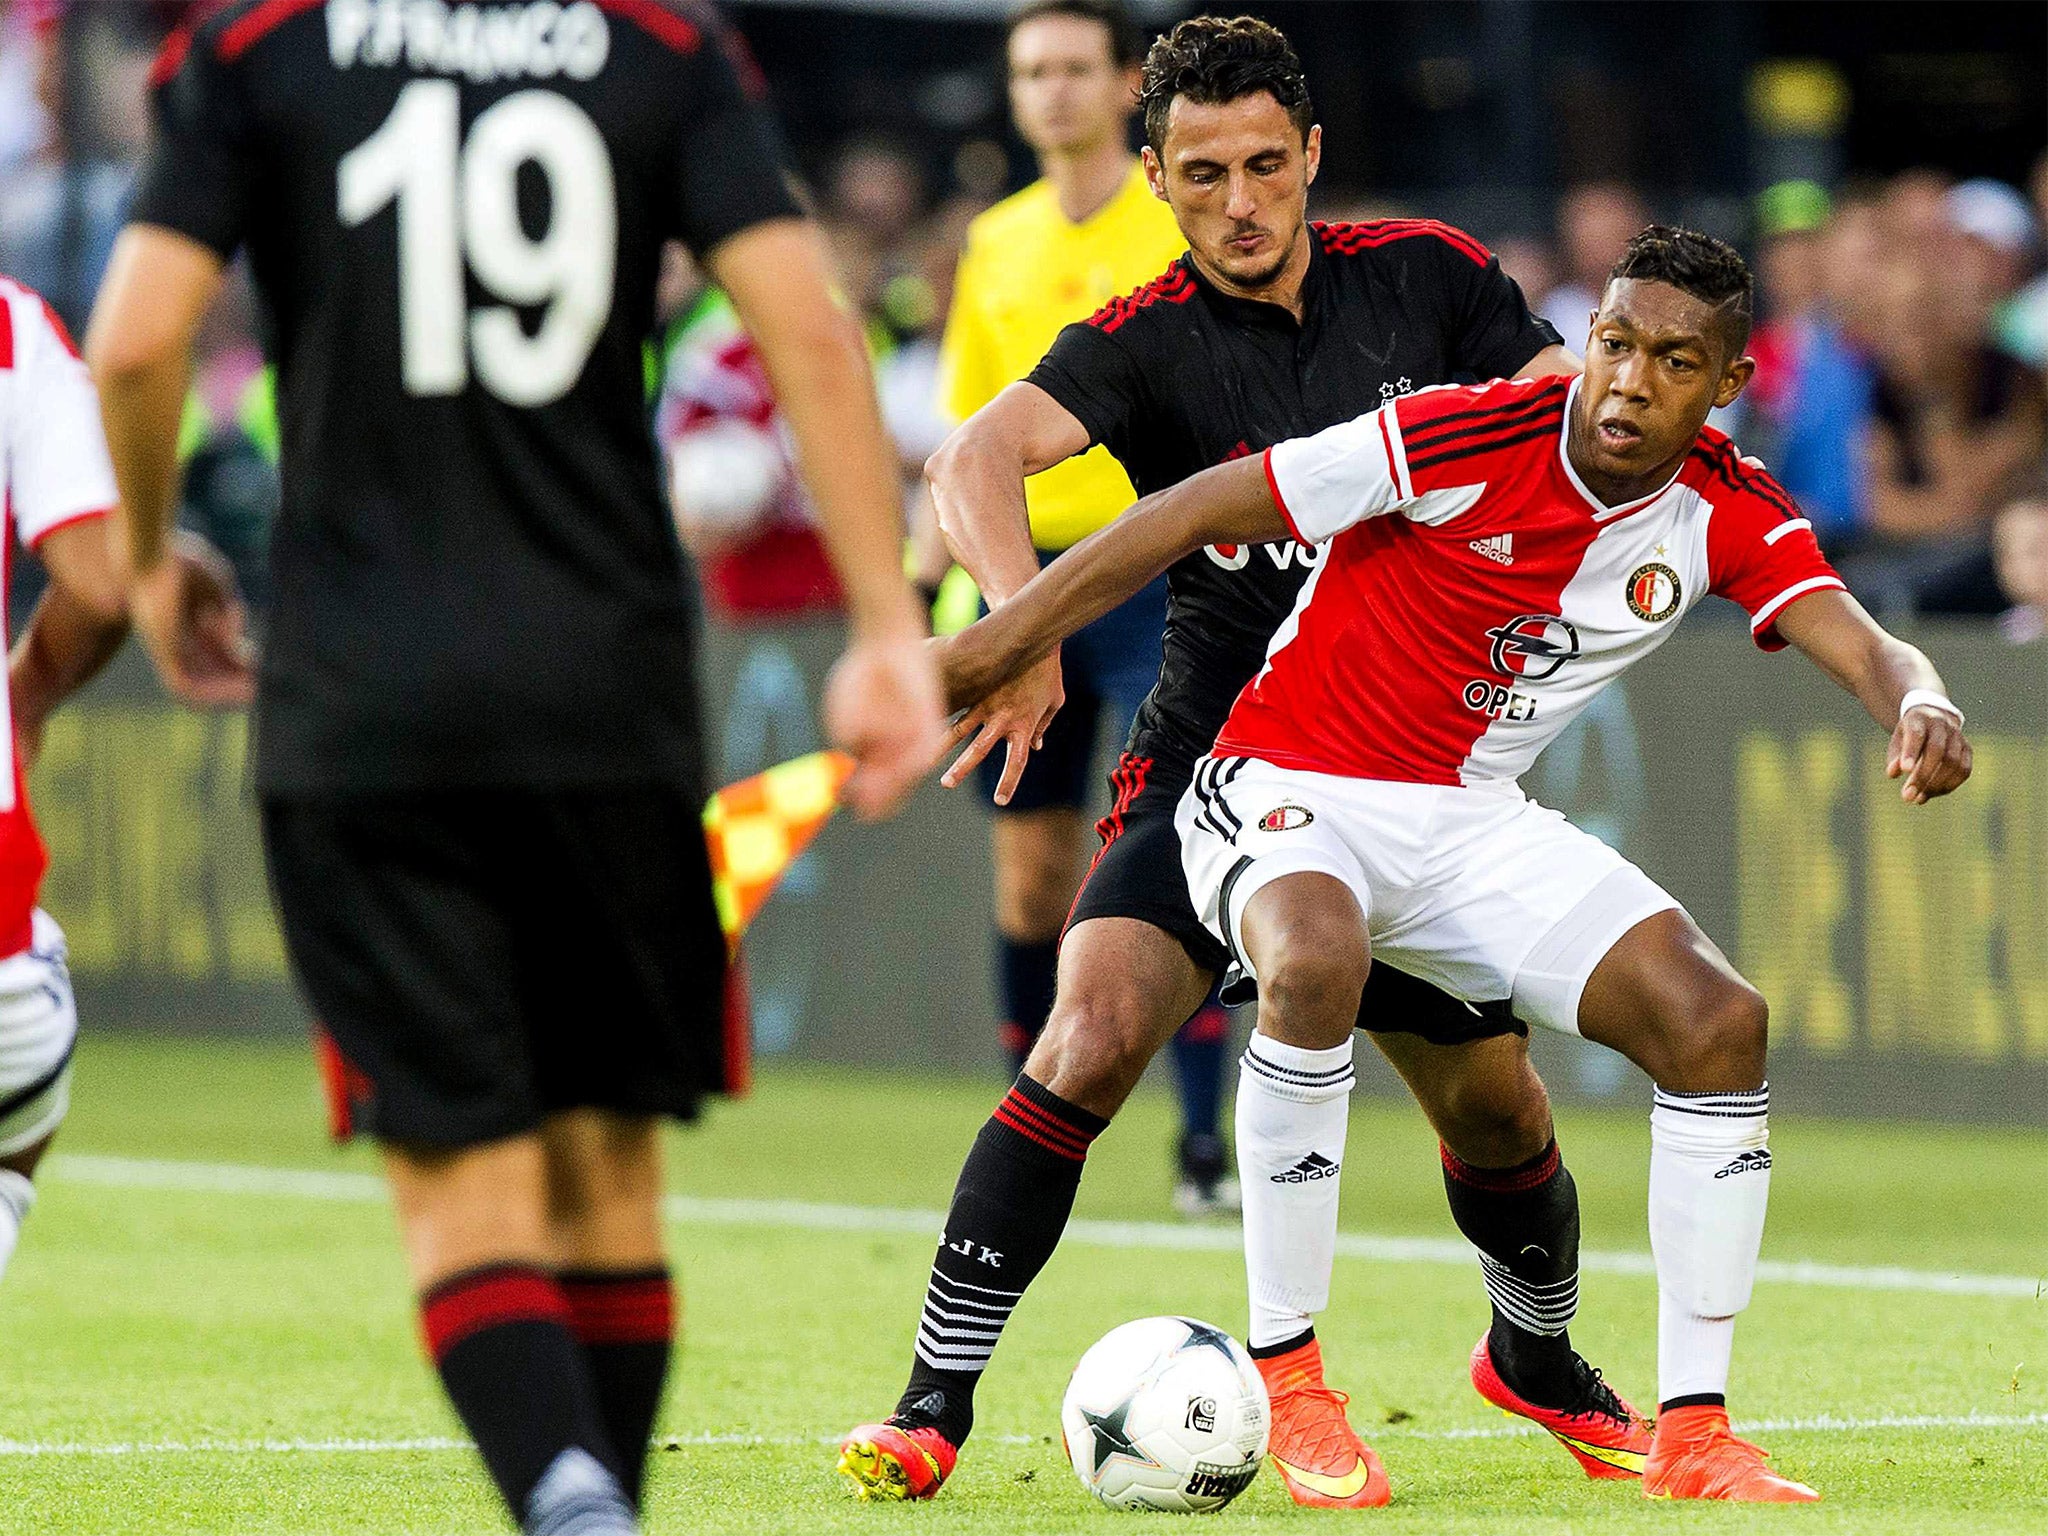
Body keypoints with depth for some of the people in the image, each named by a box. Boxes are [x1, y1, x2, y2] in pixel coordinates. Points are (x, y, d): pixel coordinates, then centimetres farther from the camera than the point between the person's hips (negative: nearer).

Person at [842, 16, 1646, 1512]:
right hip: (1211, 758, -3)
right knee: (1092, 1037, -24)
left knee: (1497, 1109, 6)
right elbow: (980, 458, -29)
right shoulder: (1143, 341, -12)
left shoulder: (1424, 274, -2)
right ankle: (936, 1400, -18)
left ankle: (1536, 1356, 38)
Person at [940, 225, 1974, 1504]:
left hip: (1473, 822, 5)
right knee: (1317, 961, -39)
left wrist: (1921, 703, -42)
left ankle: (1694, 1429, -5)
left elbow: (1865, 647, -16)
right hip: (1291, 792, -5)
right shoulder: (1466, 440, -21)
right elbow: (1203, 511, -16)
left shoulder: (1729, 511, -6)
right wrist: (1007, 637, -16)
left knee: (1724, 1024, -13)